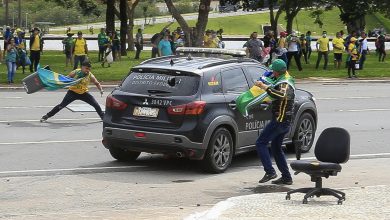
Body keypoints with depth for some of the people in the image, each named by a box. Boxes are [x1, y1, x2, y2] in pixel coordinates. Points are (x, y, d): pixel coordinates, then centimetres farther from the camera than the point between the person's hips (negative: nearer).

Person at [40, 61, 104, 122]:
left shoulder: (90, 76, -14)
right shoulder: (75, 72, -17)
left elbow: (97, 83, -6)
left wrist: (101, 90, -23)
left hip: (84, 93, 2)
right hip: (73, 92, -2)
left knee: (96, 104, -5)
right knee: (62, 105, -7)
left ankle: (103, 117, 19)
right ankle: (46, 116, 2)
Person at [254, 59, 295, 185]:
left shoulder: (284, 84, -18)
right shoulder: (288, 79, 14)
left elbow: (281, 95, -41)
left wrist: (264, 87, -38)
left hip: (279, 120, -10)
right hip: (286, 121, 10)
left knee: (261, 143, -8)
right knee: (276, 148, 18)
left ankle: (270, 172, -15)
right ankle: (286, 177, 17)